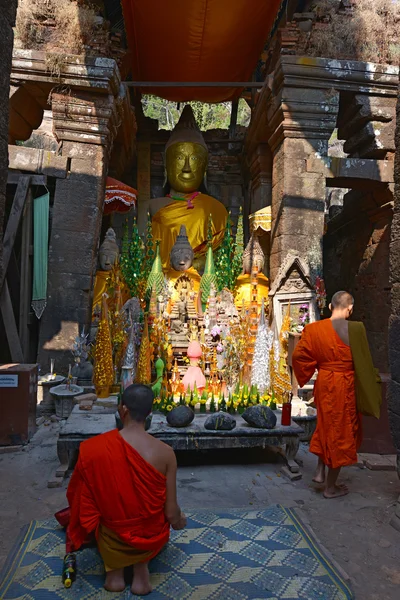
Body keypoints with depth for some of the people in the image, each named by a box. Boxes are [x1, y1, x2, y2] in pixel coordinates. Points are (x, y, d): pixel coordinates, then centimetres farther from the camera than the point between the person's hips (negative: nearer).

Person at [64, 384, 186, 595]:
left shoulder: (93, 449, -22)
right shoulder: (165, 452, -21)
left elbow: (77, 494, -7)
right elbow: (171, 513, -14)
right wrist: (179, 521, 11)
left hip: (113, 540, 0)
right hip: (152, 539, 0)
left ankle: (114, 568, 19)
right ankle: (142, 566, 18)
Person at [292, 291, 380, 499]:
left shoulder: (314, 329, -5)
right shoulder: (355, 329, -18)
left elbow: (299, 355, -4)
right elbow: (364, 363, -13)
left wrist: (307, 376, 12)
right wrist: (370, 394, -1)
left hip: (323, 384, 5)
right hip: (345, 387, -5)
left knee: (327, 427, 27)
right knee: (340, 431, 9)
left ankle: (320, 472, 30)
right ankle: (331, 487, 22)